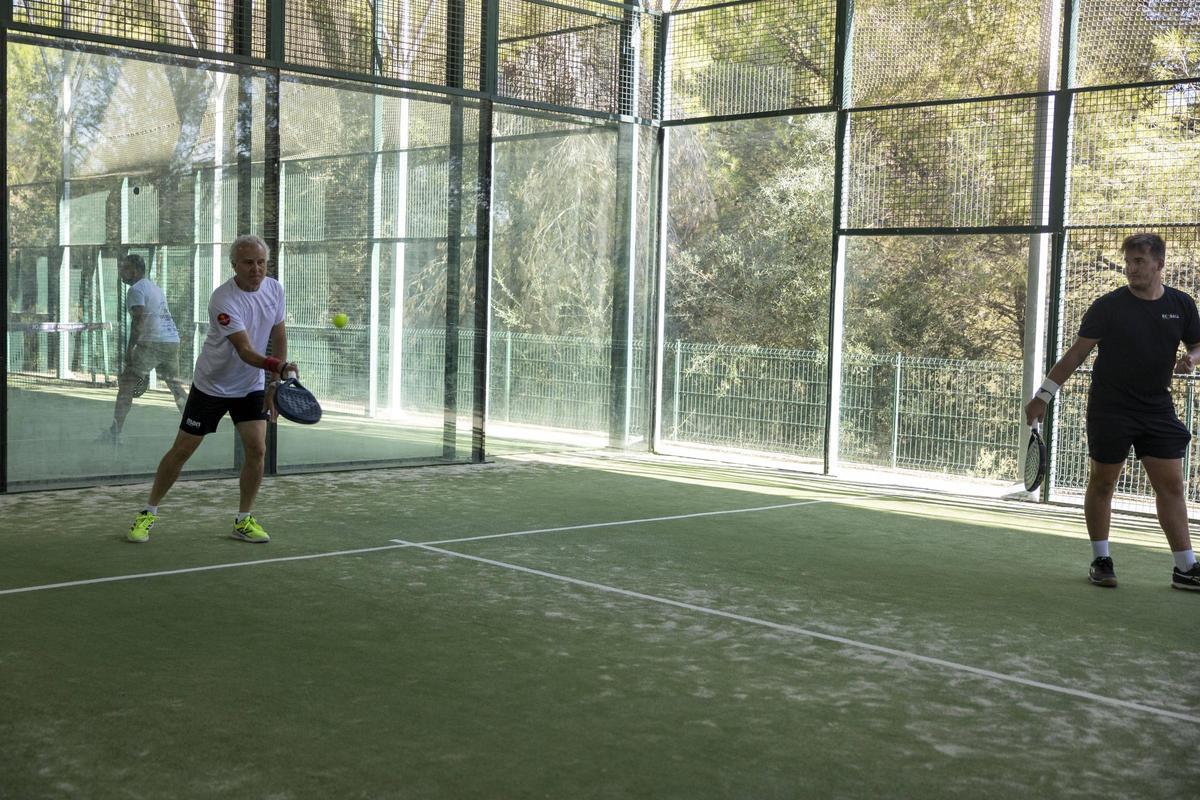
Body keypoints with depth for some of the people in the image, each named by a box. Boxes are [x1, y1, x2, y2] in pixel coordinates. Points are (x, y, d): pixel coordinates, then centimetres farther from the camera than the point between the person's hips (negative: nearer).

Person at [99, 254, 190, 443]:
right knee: (175, 384, 19)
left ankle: (115, 432, -8)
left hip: (152, 343, -8)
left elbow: (138, 320, -16)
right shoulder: (156, 288, 23)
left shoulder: (136, 290, -4)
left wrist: (130, 349, -16)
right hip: (173, 341, 8)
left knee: (126, 384, -3)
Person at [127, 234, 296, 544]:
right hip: (211, 386, -4)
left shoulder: (274, 289, -7)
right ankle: (149, 513, 19)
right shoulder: (224, 299, -27)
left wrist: (275, 385, -2)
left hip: (251, 387, 4)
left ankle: (243, 520, 7)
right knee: (182, 450, 2)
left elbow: (278, 335, 5)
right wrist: (277, 366, -53)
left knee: (257, 449, -9)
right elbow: (245, 351, -35)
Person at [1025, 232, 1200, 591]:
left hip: (1158, 410, 3)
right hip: (1110, 410, -3)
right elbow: (1077, 352, -4)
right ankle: (1100, 560, 17)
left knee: (1171, 485, 1)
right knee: (1102, 483, 4)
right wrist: (1044, 394, -8)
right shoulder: (1109, 306, -7)